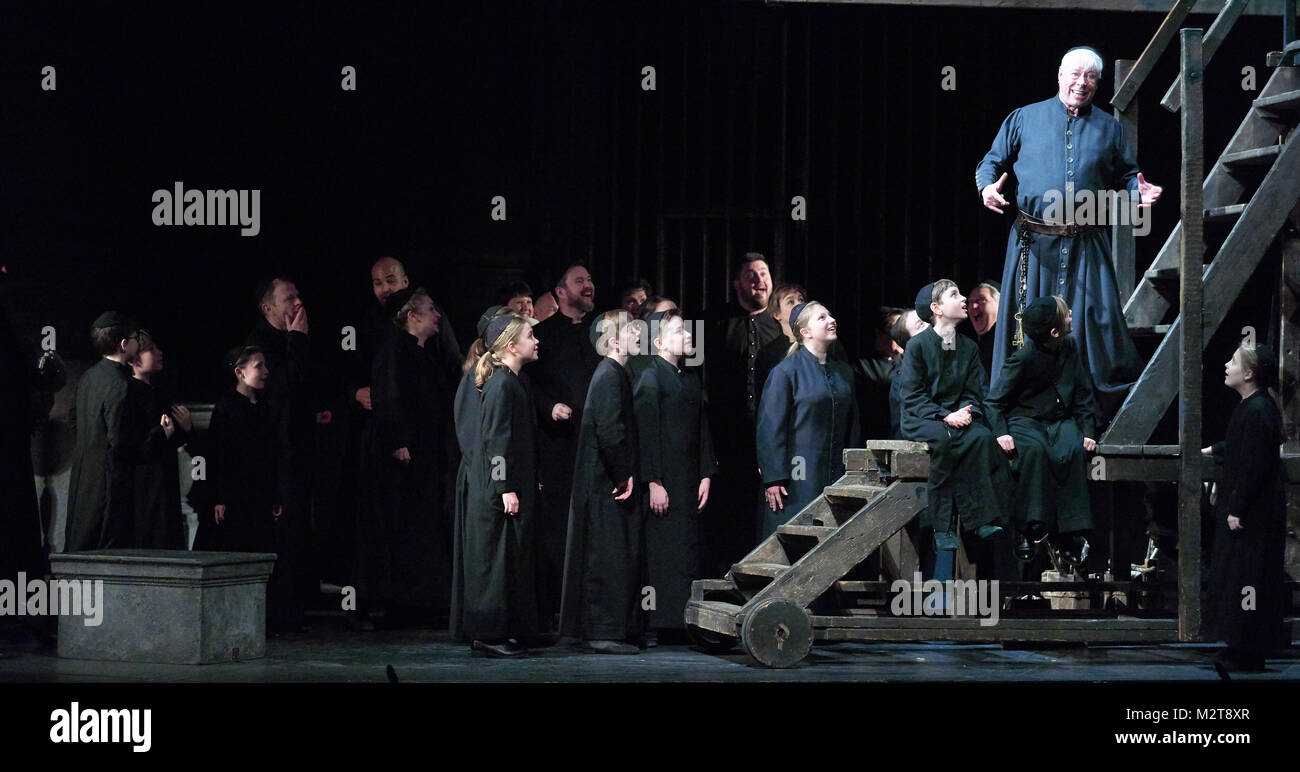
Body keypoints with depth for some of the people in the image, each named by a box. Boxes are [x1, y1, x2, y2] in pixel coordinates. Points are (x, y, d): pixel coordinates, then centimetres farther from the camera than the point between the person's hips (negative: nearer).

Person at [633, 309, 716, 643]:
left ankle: (686, 622, 8)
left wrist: (705, 475, 10)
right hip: (663, 482, -7)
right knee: (659, 552, -8)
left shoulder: (689, 379, 16)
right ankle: (653, 627, -6)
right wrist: (654, 483, -17)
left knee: (688, 551, 5)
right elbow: (647, 434, -12)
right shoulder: (650, 379, -7)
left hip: (688, 483, 7)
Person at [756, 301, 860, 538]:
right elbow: (770, 428, -8)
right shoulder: (786, 371, -5)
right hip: (798, 480, -5)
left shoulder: (843, 372, 13)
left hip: (836, 475, 5)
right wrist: (773, 479, -13)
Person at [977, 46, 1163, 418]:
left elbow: (1125, 176, 16)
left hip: (1085, 247, 1)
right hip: (1033, 244, -1)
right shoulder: (1025, 119, 9)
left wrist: (1139, 191, -5)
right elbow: (991, 162, 10)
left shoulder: (1109, 128, 14)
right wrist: (988, 186, -10)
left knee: (1098, 322, -6)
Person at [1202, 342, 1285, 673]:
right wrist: (1214, 450, 44)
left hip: (1253, 517, -10)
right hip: (1243, 510, 10)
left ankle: (1249, 654, 2)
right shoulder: (1250, 406, 10)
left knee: (1247, 582, -4)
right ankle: (1241, 647, 21)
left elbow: (1254, 466, -24)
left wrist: (1237, 509, -21)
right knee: (1235, 578, 14)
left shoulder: (1258, 411, -21)